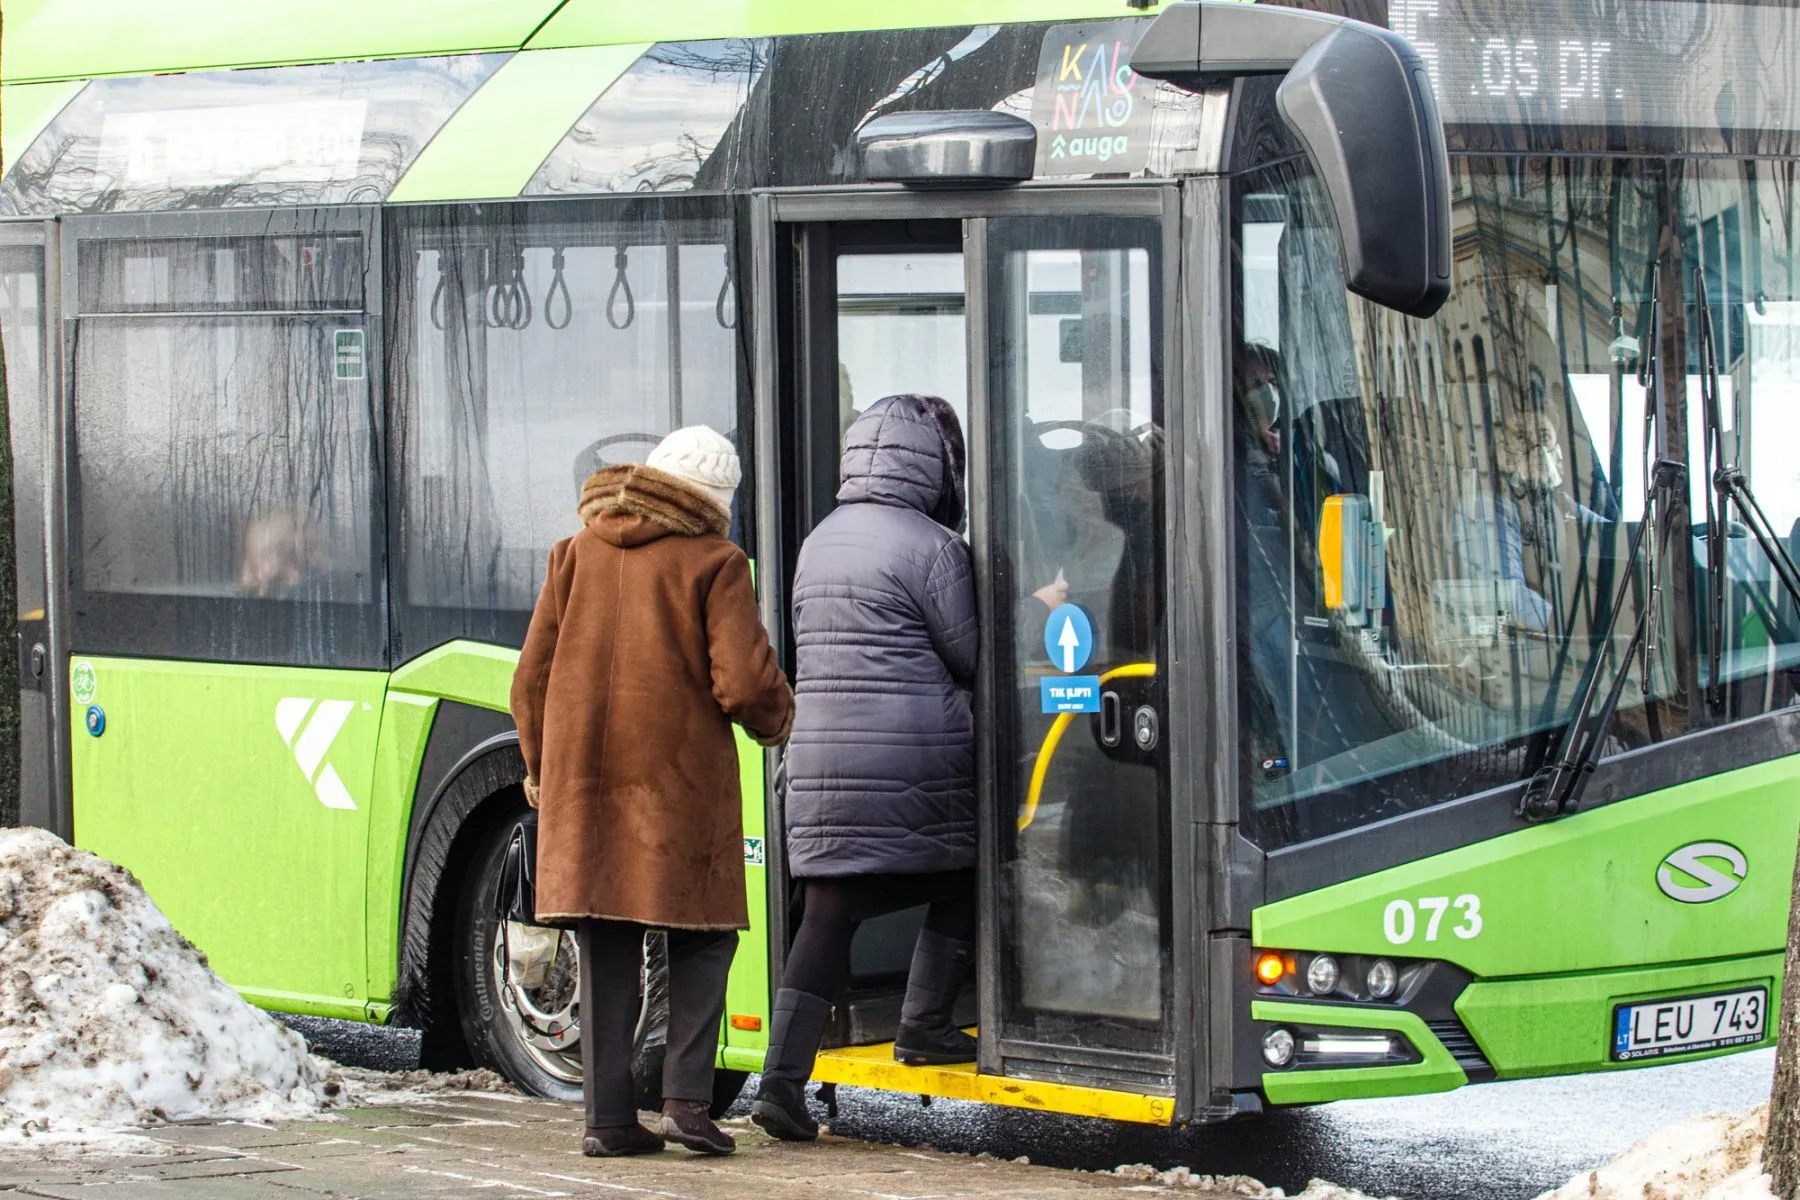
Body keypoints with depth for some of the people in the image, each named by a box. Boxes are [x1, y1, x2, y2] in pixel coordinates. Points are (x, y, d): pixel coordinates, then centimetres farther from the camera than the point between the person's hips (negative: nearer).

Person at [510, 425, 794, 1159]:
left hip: (583, 784, 4)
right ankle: (687, 1099, -4)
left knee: (606, 954, 8)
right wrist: (776, 721, 11)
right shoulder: (711, 563, -4)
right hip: (681, 783, -4)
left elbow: (533, 676, 11)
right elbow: (744, 680, -11)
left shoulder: (576, 555, 10)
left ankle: (608, 1117, 5)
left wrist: (539, 766, 23)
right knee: (701, 940, 8)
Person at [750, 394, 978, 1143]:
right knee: (957, 886, 17)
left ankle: (783, 1077, -7)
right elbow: (970, 657, -4)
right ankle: (923, 1028, 16)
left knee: (827, 915, 3)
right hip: (914, 766, -6)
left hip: (821, 761, 6)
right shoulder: (928, 546, -8)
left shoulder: (819, 543, 16)